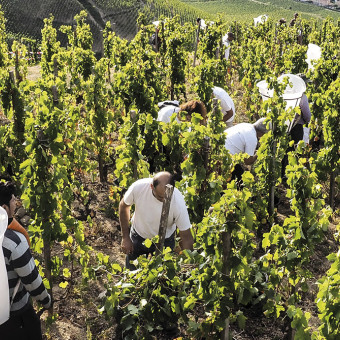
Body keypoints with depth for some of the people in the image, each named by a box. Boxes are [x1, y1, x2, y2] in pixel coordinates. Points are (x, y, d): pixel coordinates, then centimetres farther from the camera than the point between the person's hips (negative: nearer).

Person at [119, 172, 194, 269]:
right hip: (138, 235, 1)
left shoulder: (178, 202, -34)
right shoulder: (138, 187, -31)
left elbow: (186, 237, -24)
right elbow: (124, 206, -9)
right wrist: (125, 237, -6)